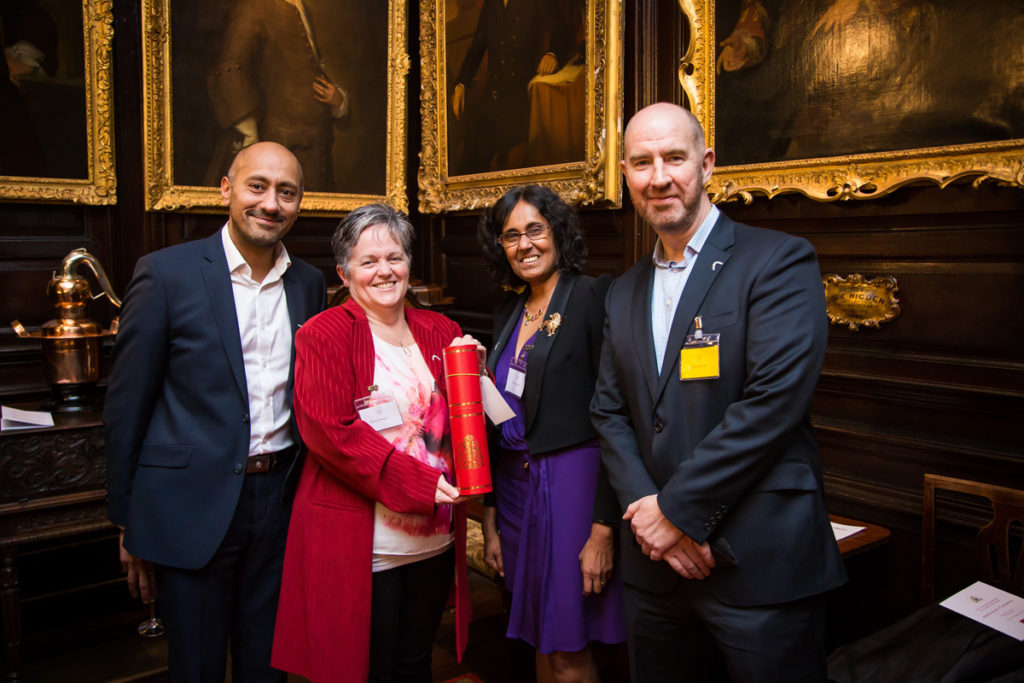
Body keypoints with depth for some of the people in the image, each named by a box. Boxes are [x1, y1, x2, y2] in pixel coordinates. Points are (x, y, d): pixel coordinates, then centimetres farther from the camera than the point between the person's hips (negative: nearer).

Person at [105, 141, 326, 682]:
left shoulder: (308, 283, 5)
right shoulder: (166, 273, -8)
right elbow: (126, 406, -6)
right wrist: (127, 524, -3)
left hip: (279, 500, 4)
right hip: (192, 508, -3)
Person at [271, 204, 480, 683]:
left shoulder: (441, 333, 9)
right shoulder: (323, 335, -6)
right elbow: (328, 430, -16)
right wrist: (414, 482, -21)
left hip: (436, 540, 5)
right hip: (361, 545, -5)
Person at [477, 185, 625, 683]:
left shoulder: (594, 297, -11)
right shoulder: (508, 311, 10)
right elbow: (501, 420, 13)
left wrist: (603, 529, -18)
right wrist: (490, 519, 13)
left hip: (573, 481, -6)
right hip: (515, 486, 7)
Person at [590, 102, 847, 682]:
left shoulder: (779, 261, -8)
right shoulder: (625, 292, 12)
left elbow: (775, 400, -18)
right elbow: (609, 412, 8)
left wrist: (678, 508, -15)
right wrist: (646, 508, -7)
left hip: (761, 566, -5)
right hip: (655, 564, 6)